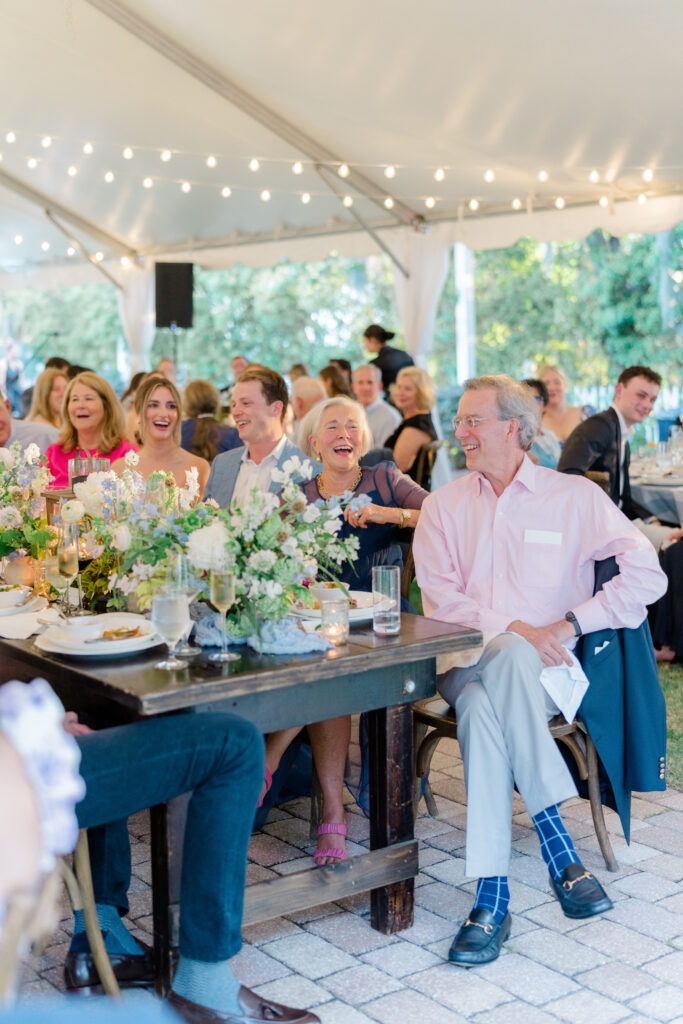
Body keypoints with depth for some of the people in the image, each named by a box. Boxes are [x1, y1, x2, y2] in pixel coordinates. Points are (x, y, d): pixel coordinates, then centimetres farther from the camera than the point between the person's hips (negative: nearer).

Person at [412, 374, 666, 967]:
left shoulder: (575, 497, 8)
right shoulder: (444, 506, 14)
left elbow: (646, 574, -1)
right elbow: (440, 599, 2)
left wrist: (570, 623, -10)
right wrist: (514, 628, -13)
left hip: (546, 671, -2)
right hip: (468, 663, 2)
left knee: (505, 668, -37)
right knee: (481, 705, -35)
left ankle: (493, 898, -36)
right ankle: (559, 850, -32)